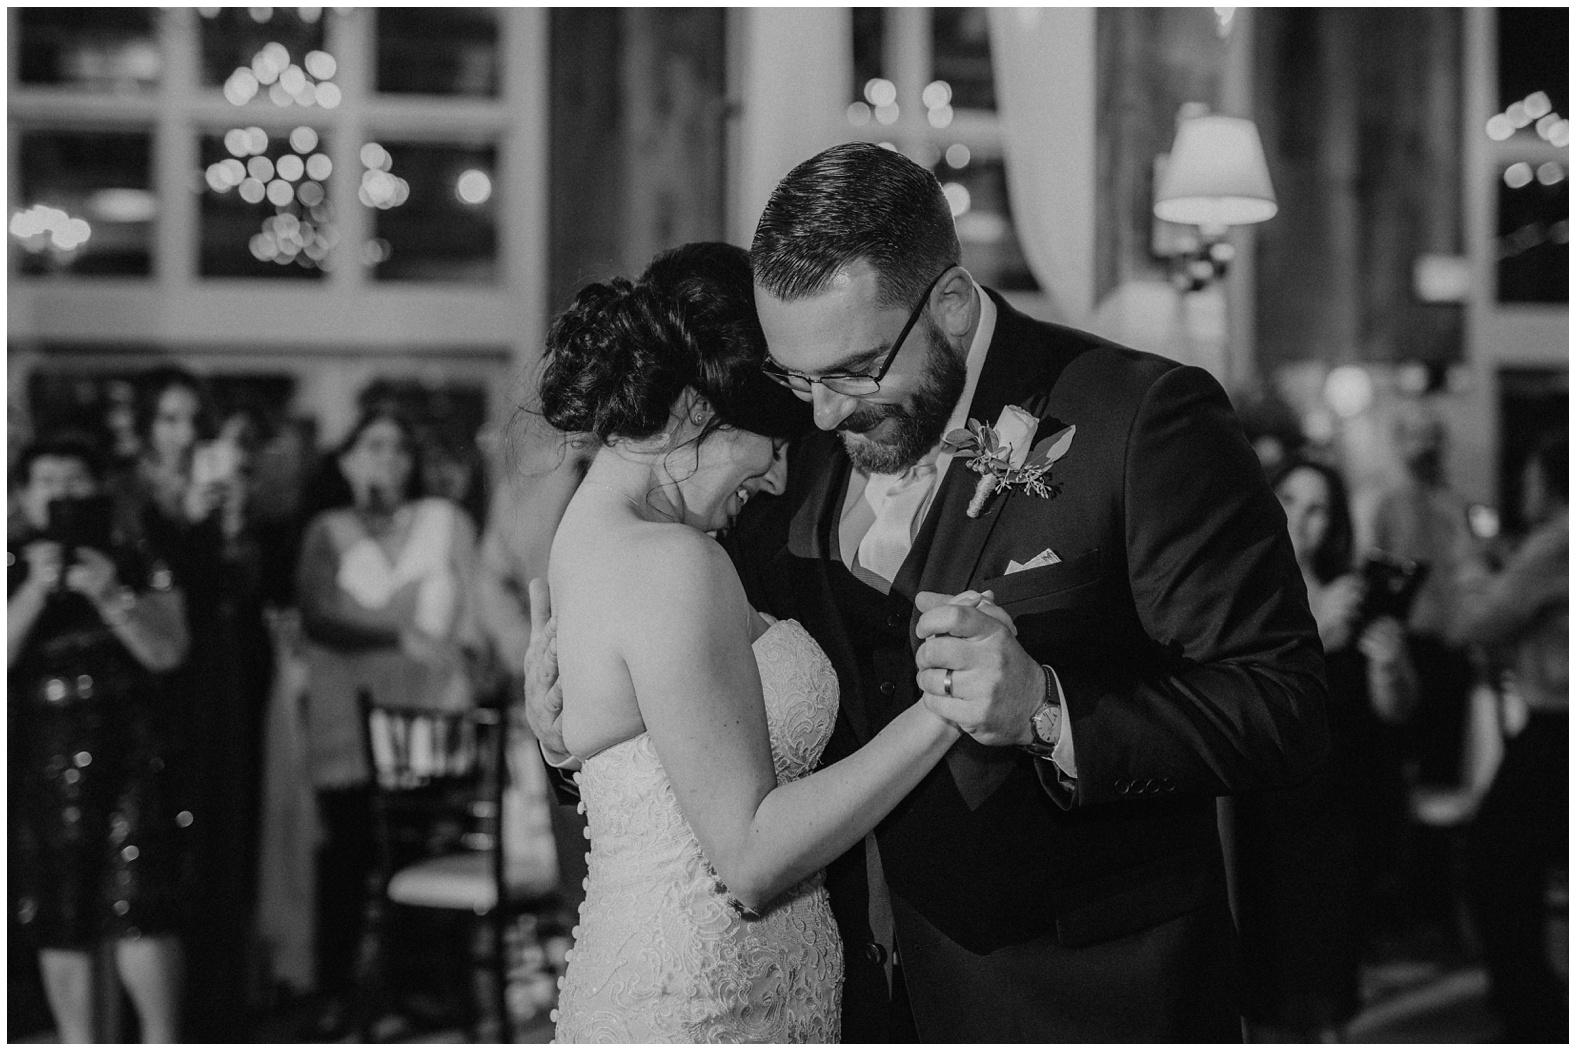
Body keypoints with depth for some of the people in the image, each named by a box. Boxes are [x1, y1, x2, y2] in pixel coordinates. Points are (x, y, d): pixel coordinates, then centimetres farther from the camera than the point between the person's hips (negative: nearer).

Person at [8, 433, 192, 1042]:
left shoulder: (132, 554, 5)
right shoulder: (13, 564, 5)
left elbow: (168, 651, -2)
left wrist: (110, 597, -16)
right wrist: (36, 590, -18)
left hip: (132, 746, -1)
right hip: (43, 756, 1)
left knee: (141, 910, -9)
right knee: (60, 922, 3)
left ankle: (161, 1043, 1)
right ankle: (79, 1045, 15)